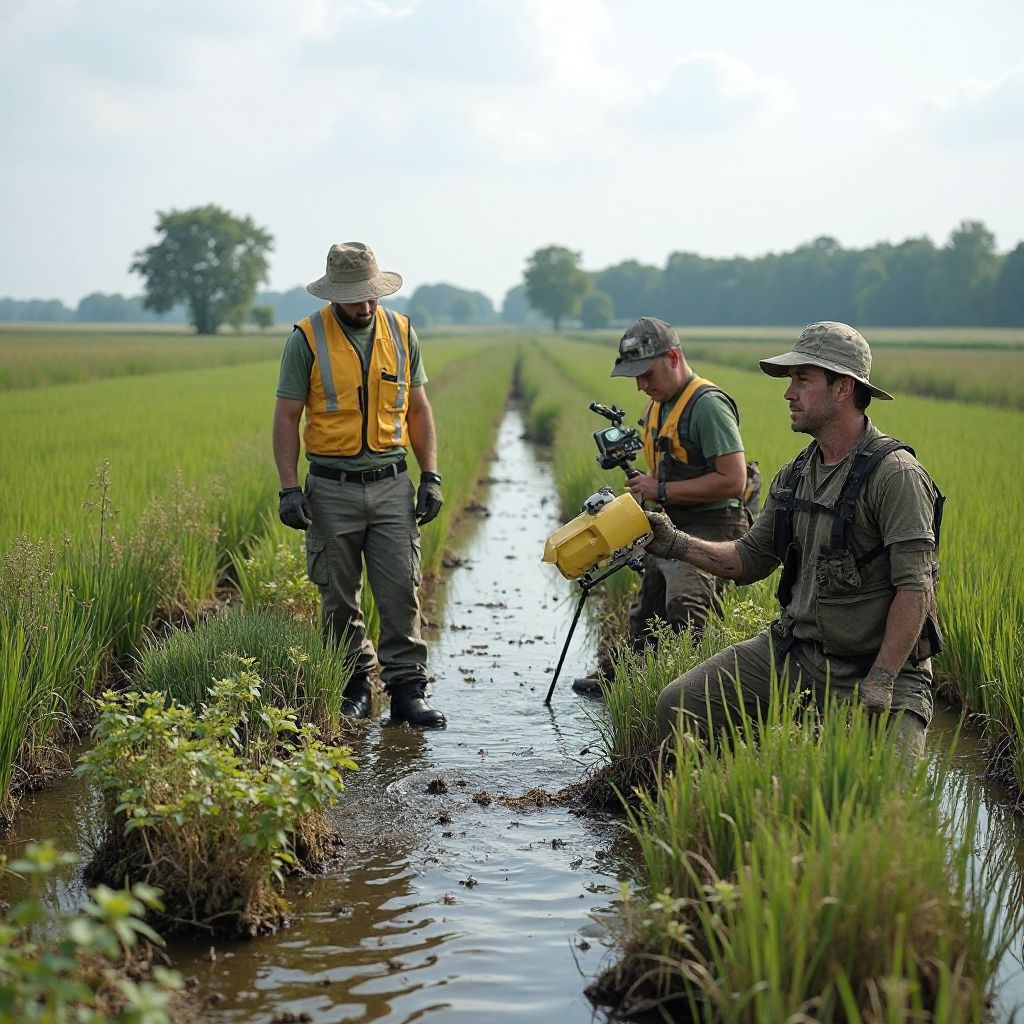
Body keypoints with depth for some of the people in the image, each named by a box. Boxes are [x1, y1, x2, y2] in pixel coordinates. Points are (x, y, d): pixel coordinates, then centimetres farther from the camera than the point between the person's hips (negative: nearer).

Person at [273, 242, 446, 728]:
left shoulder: (401, 332, 5)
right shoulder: (307, 338, -5)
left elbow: (418, 409, 12)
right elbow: (286, 417, -3)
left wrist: (431, 476, 4)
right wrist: (289, 488, -10)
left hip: (391, 484, 2)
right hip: (332, 487, -2)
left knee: (401, 590, -3)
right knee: (339, 597, 6)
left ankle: (407, 688, 2)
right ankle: (355, 684, 20)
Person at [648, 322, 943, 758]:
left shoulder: (895, 475, -15)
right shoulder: (794, 475, 9)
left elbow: (915, 589, -20)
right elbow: (750, 558, 16)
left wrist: (879, 682, -24)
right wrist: (676, 543, 3)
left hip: (876, 663, -6)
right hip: (794, 648, 6)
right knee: (678, 707, -4)